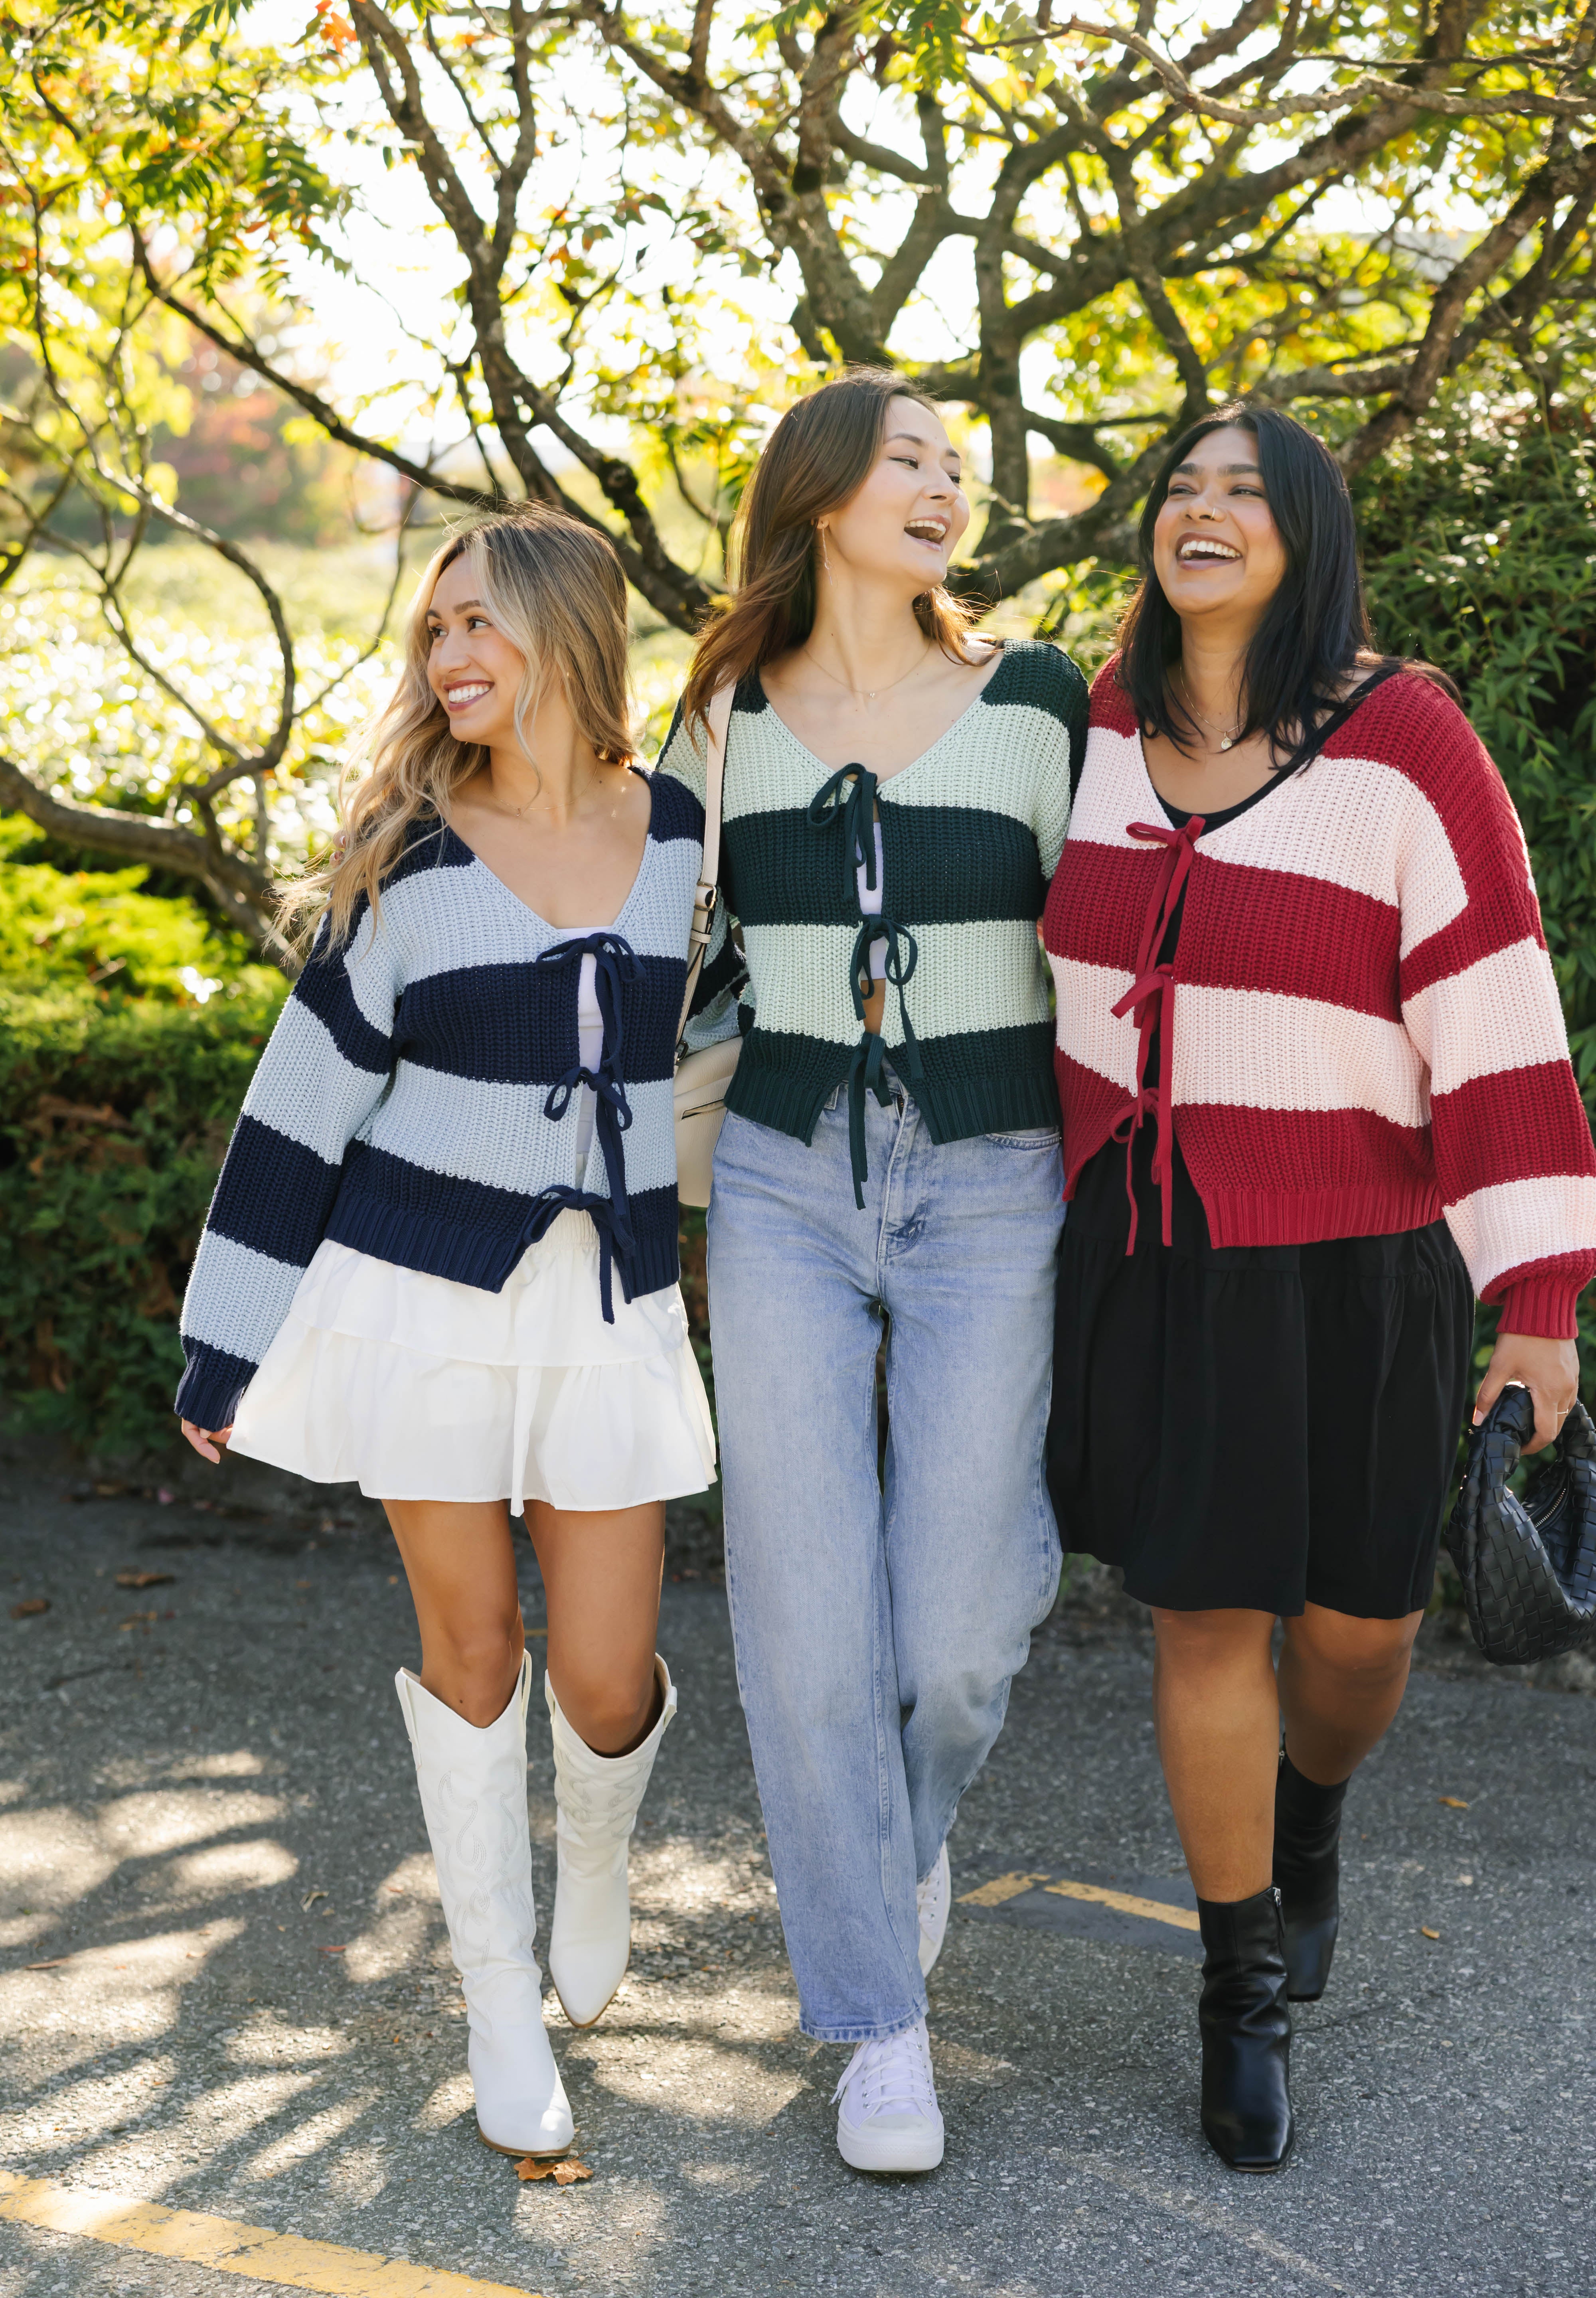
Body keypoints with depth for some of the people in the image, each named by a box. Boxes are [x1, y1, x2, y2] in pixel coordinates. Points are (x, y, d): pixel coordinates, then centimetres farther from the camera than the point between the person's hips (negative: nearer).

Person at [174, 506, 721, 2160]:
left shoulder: (691, 838, 1)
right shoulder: (413, 867, -3)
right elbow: (304, 1099, -1)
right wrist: (225, 1342, -1)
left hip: (609, 1308, 1)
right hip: (422, 1296, -1)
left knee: (604, 1677, 1)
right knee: (470, 1647, 5)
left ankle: (596, 1850, 37)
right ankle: (502, 2007, 23)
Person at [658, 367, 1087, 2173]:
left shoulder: (1035, 705, -1)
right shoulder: (723, 723, 4)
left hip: (990, 1192, -1)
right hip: (787, 1185, 1)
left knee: (959, 1632, -2)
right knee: (809, 1618, -3)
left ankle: (913, 1815, 36)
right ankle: (880, 2020, 15)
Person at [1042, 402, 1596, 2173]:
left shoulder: (1406, 745, -13)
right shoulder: (1111, 724, 1)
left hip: (1348, 1262, -2)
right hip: (1148, 1248, 2)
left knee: (1358, 1618, 8)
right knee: (1205, 1615, 4)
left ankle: (1309, 1821, 44)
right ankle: (1245, 1992, 22)